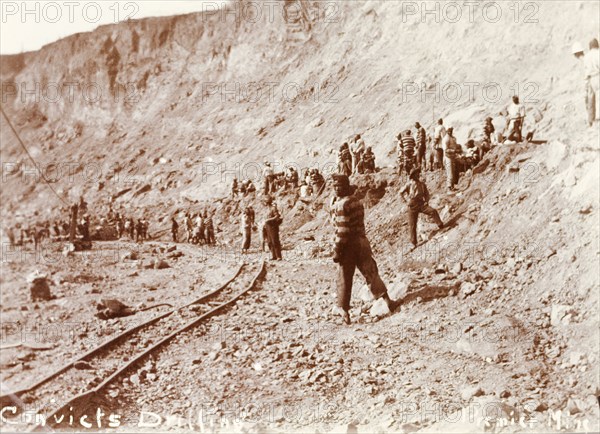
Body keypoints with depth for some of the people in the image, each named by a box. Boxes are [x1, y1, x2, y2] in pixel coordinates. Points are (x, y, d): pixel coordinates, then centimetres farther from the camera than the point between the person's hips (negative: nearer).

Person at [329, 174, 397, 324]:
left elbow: (342, 230, -18)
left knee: (344, 279, 4)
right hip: (362, 241, 6)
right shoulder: (357, 201, 8)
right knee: (371, 273, 15)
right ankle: (386, 299, 13)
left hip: (348, 244, -6)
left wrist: (337, 250, -15)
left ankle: (344, 309, 8)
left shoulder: (341, 204, -16)